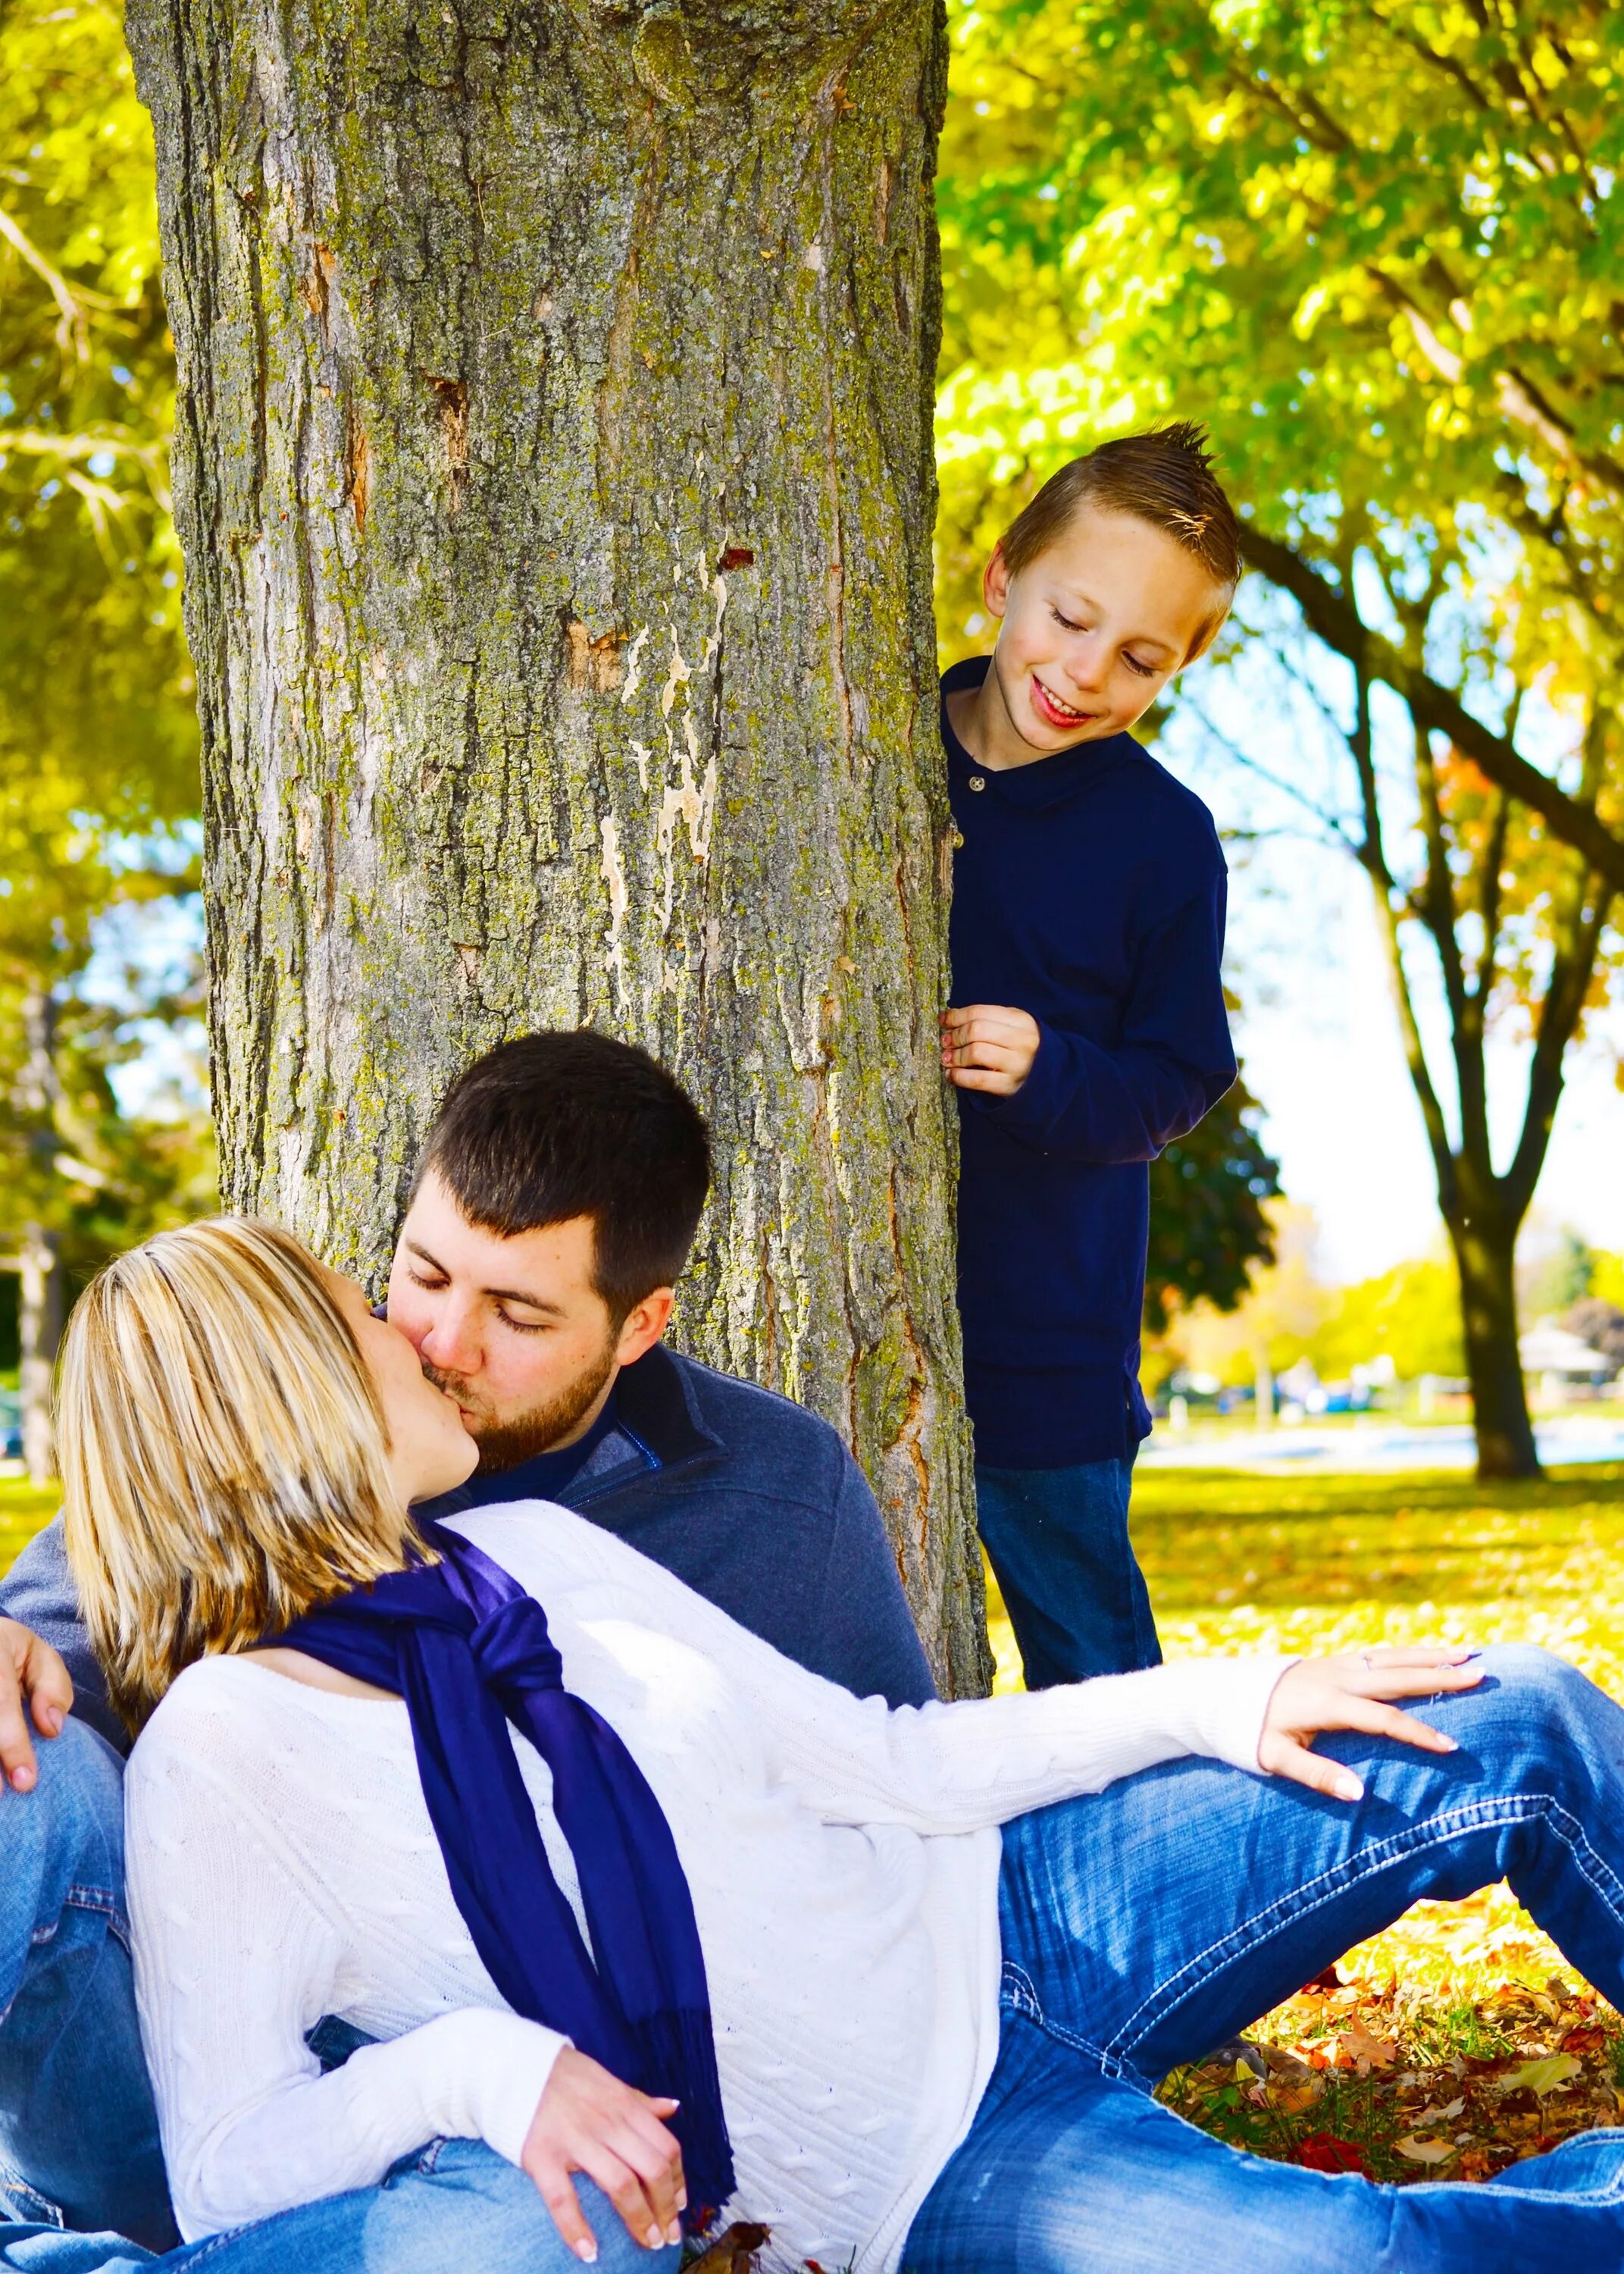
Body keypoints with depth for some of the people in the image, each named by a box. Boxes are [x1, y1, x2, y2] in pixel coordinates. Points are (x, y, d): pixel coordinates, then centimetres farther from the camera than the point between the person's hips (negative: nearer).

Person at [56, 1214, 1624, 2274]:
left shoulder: (539, 1556, 3)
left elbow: (880, 1762, 7)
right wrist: (477, 2062, -37)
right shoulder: (227, 1752, -16)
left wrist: (1219, 1701, 2)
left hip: (1001, 1914, 6)